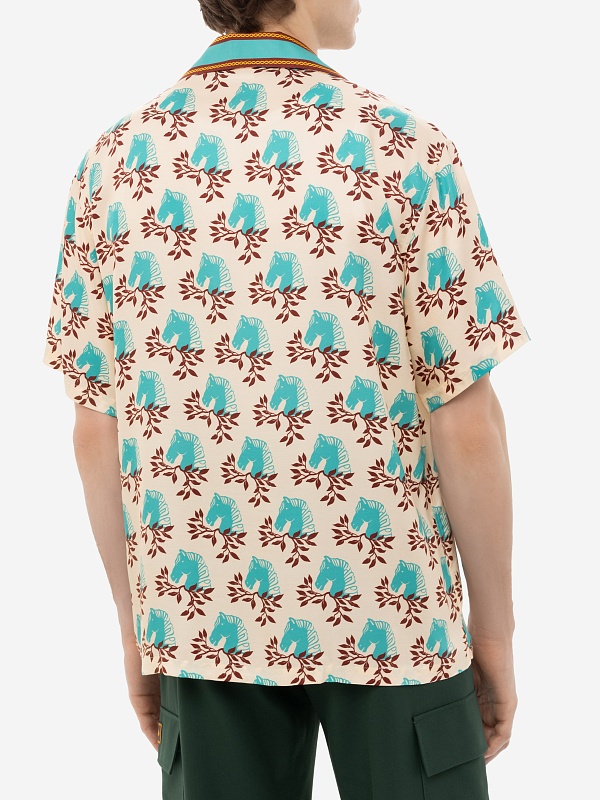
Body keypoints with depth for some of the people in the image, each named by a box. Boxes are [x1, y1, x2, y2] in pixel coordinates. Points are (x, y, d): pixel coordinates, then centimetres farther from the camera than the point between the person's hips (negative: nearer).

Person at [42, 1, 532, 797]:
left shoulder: (115, 162, -1)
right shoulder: (402, 149, -12)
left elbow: (96, 427, 1)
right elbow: (466, 426, -12)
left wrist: (136, 621, 12)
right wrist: (496, 624, 0)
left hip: (212, 603, 4)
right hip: (385, 607, -3)